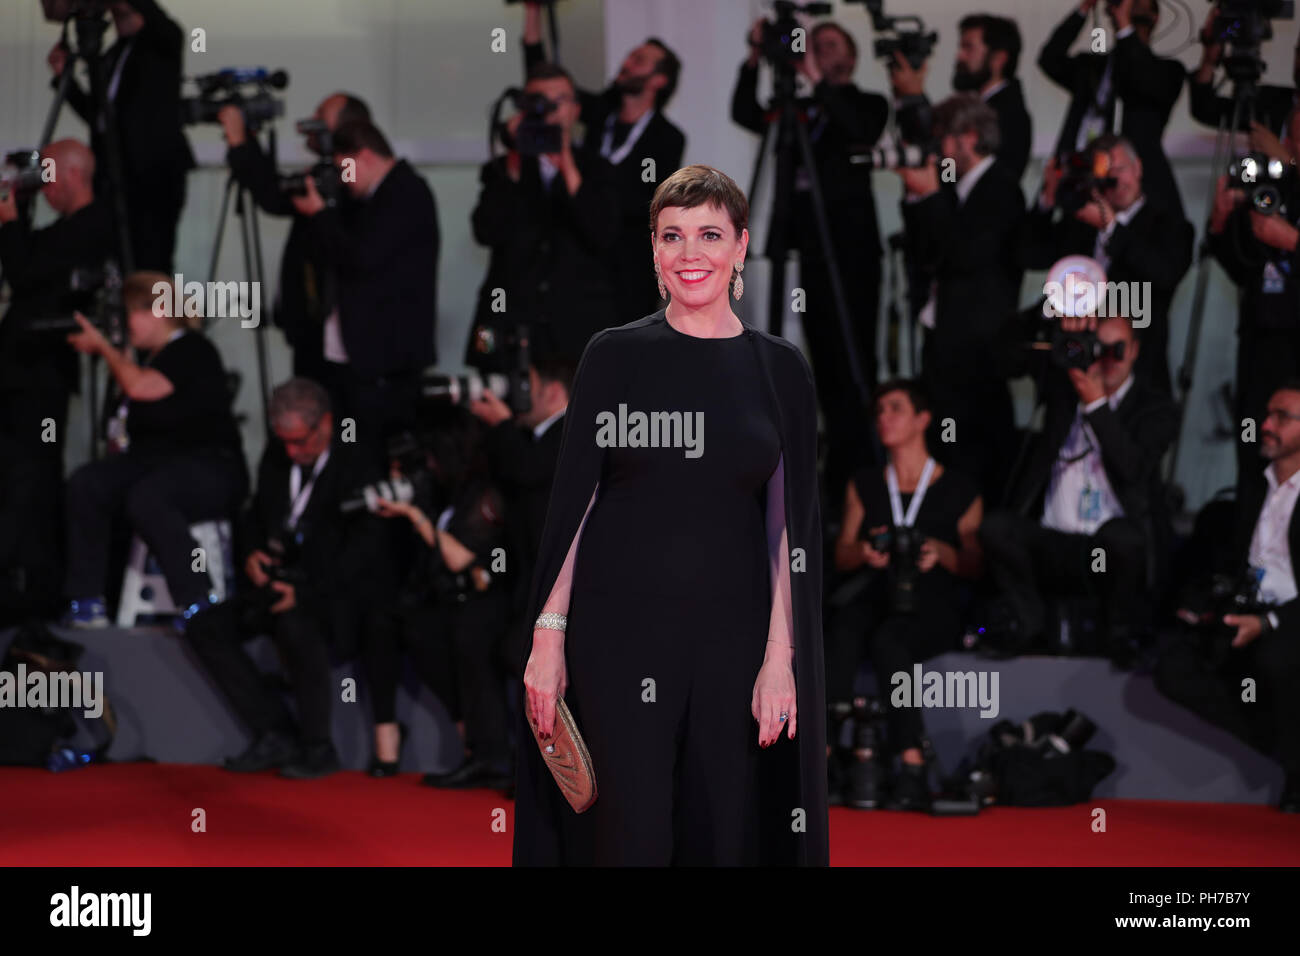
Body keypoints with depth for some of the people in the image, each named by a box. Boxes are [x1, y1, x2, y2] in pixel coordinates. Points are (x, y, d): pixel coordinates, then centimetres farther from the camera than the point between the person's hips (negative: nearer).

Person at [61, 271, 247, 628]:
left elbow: (139, 386, -20)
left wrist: (102, 345, -5)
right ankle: (86, 602, -19)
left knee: (146, 496, -38)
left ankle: (198, 604, -30)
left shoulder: (193, 350, -8)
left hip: (209, 470, -8)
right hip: (154, 461, 8)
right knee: (85, 483, -17)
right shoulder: (152, 355, 19)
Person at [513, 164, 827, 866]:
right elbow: (571, 501, 2)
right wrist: (548, 635, -5)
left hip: (733, 635, 2)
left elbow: (790, 527, 4)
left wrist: (781, 657, -4)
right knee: (629, 835, -3)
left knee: (725, 835, 4)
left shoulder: (780, 369, 6)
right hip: (620, 631, -1)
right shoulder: (615, 355, 2)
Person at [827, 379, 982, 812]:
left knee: (888, 640, -38)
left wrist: (943, 553, -12)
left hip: (934, 607, -3)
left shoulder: (959, 491, 10)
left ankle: (913, 771, -43)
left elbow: (975, 566, 8)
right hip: (878, 598, 3)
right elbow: (841, 556, 17)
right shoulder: (864, 485, 20)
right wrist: (863, 551, -6)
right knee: (843, 630, -35)